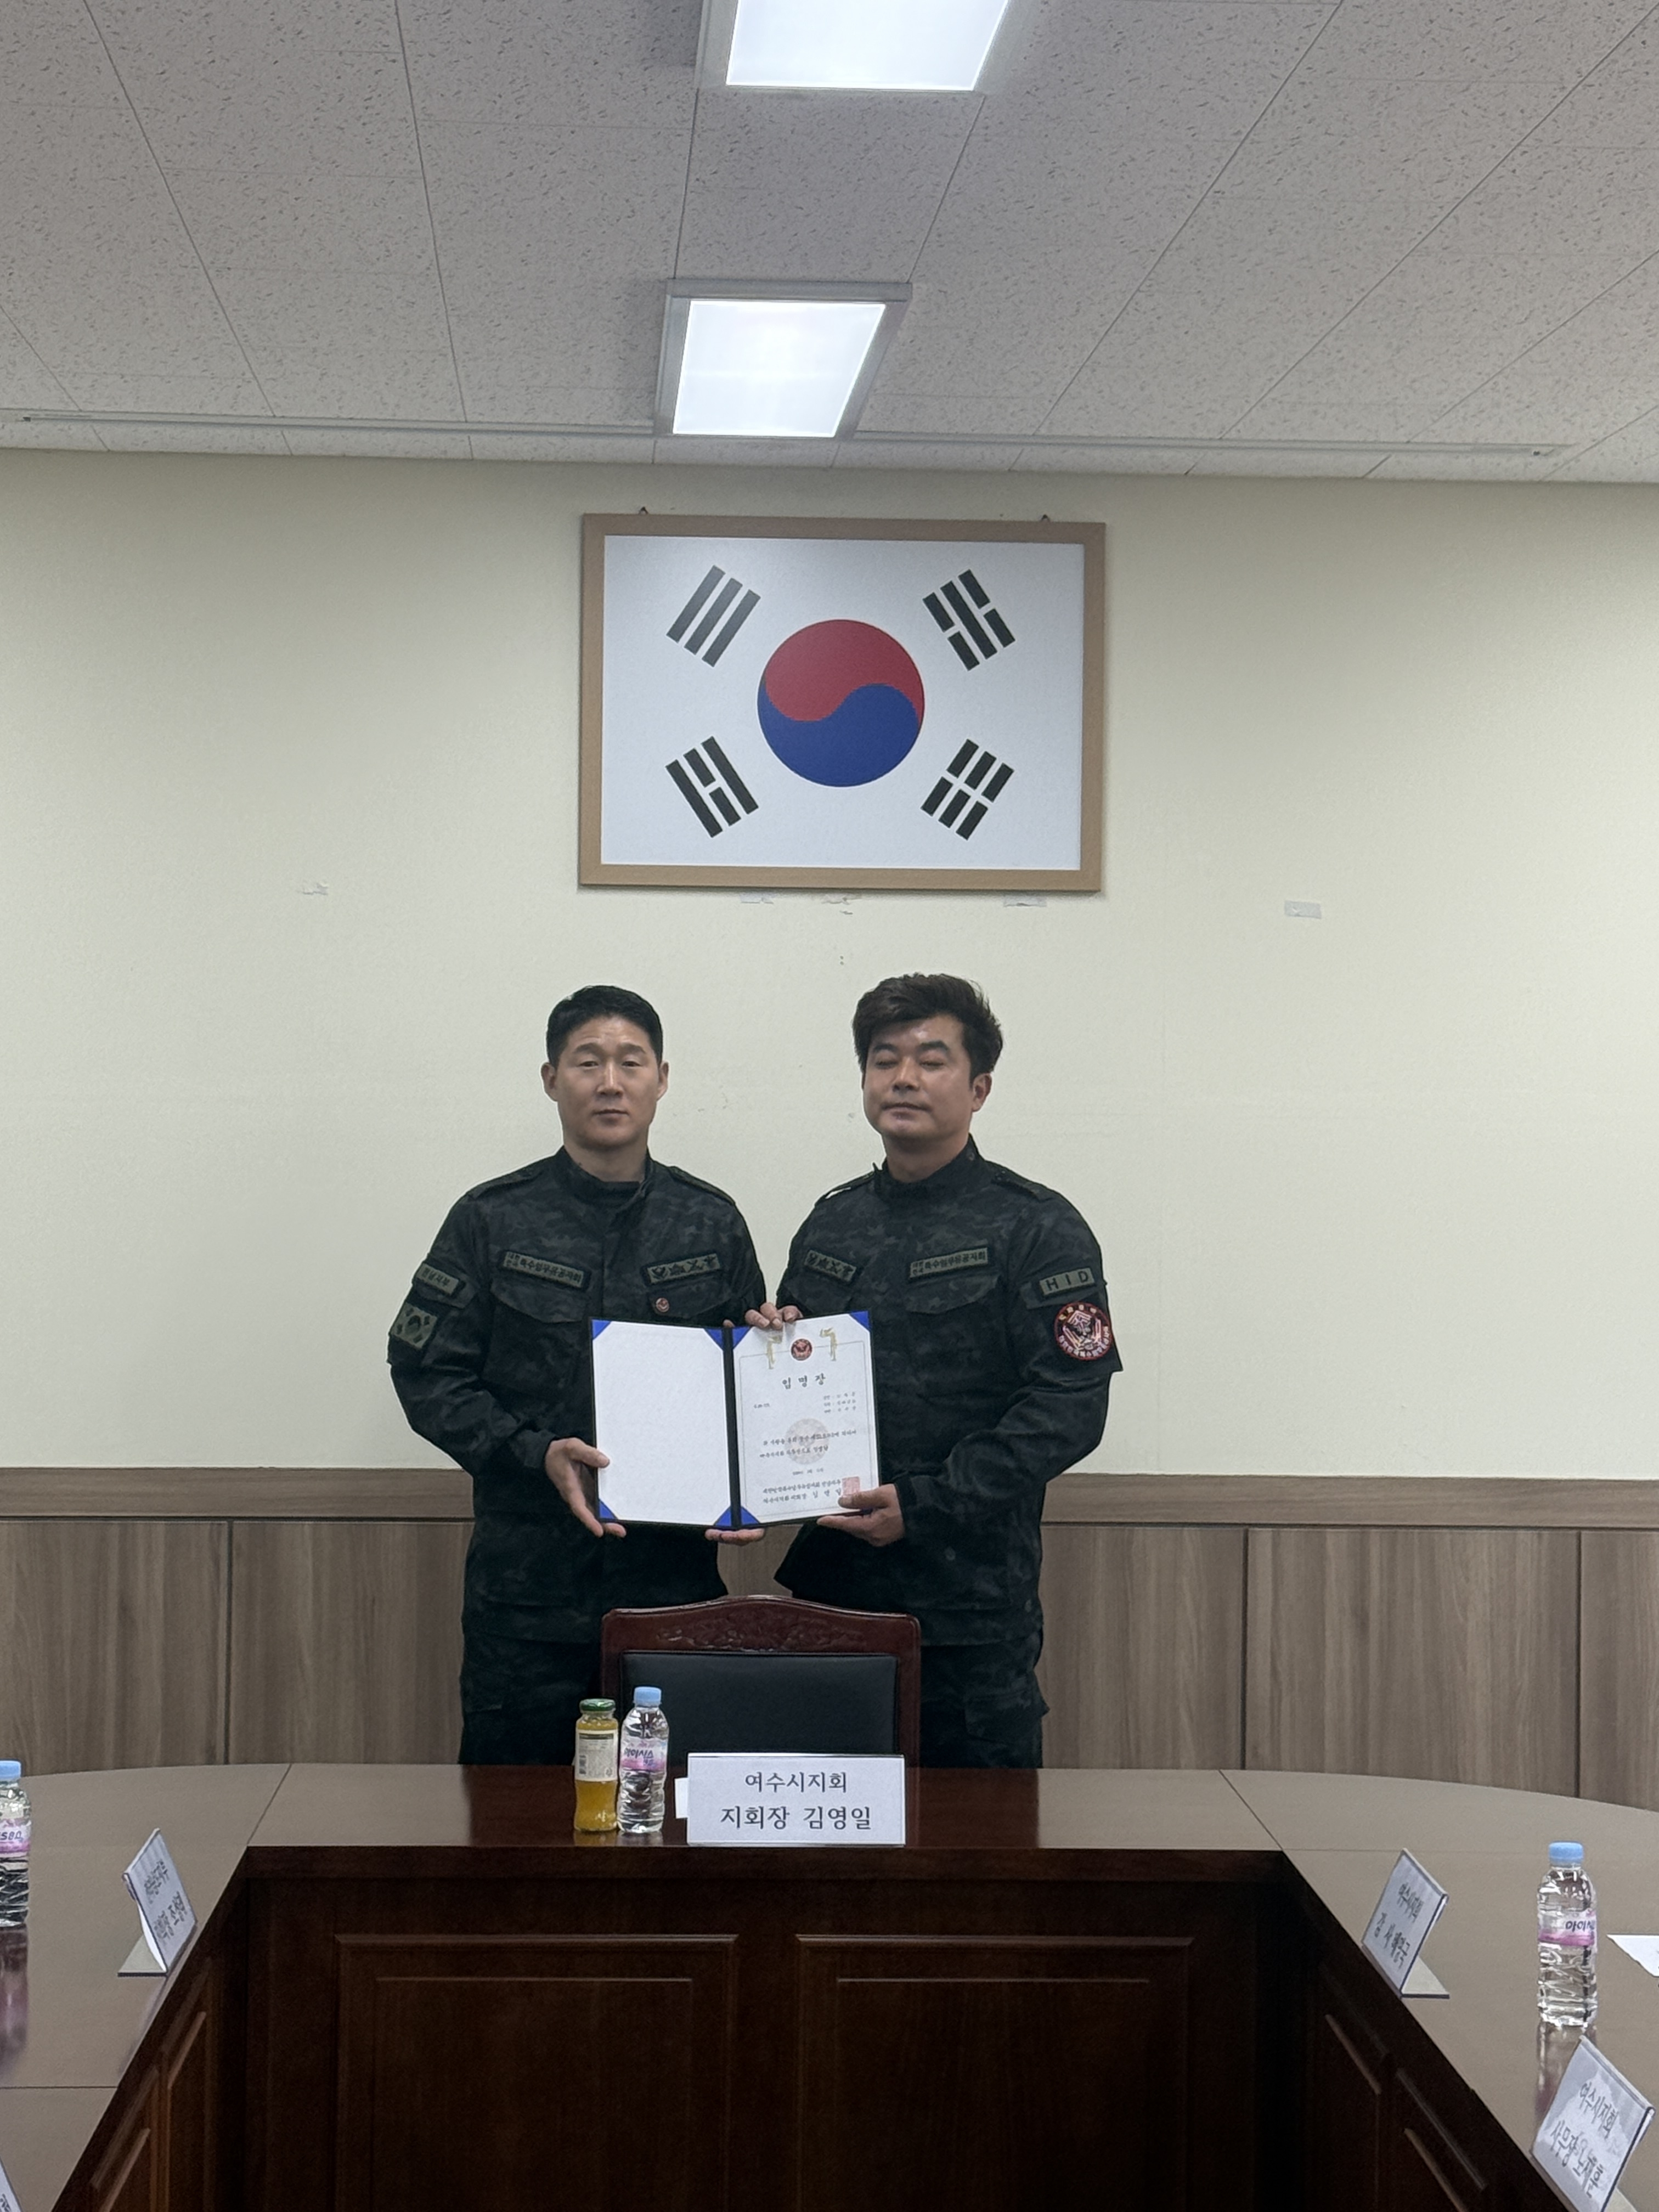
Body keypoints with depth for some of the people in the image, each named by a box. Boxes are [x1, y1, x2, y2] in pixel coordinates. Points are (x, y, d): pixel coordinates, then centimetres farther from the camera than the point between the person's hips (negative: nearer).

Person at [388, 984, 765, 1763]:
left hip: (674, 1577, 1)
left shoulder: (711, 1223, 9)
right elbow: (426, 1371, 1)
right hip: (527, 1581, -1)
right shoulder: (493, 1220, 4)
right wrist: (536, 1454, -14)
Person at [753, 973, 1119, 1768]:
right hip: (829, 1587, 5)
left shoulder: (1036, 1229, -3)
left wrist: (923, 1505, -18)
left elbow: (1068, 1409, -12)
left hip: (970, 1604, -5)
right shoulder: (831, 1225, 15)